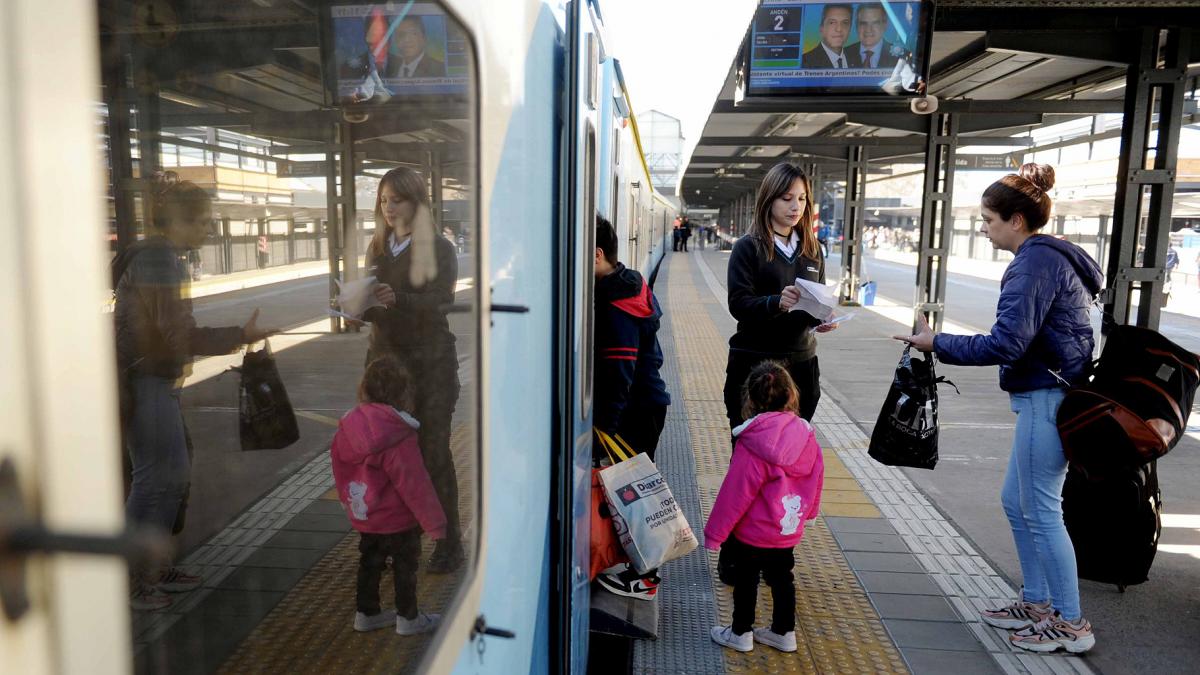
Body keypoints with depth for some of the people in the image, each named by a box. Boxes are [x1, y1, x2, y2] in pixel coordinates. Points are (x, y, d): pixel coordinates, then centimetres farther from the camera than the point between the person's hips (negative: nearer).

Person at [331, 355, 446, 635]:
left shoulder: (348, 426, -6)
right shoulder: (399, 438, -28)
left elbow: (340, 469, 8)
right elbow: (415, 485, -25)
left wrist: (349, 503, 23)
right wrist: (435, 523, -16)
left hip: (363, 517, 6)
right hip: (398, 520, -6)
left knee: (369, 563, 22)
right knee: (405, 566, 12)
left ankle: (366, 613, 34)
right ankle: (408, 618, 24)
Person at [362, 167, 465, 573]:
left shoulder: (439, 250, -5)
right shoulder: (378, 248, 11)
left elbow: (439, 303, -18)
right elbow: (375, 308, 11)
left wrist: (397, 300, -34)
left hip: (430, 364, -5)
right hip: (385, 360, 5)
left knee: (433, 453, 0)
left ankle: (449, 545, 11)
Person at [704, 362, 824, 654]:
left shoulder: (752, 444, -25)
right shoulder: (806, 435, -7)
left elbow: (735, 493, -21)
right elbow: (817, 476, 7)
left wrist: (714, 532, -10)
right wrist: (808, 510, 25)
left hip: (752, 532, -5)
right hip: (790, 530, 5)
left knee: (745, 580, 12)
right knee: (782, 577, 20)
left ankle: (740, 633, 27)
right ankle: (784, 632, 33)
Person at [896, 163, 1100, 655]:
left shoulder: (1034, 262, -17)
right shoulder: (1052, 256, 15)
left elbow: (1006, 343, -23)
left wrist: (937, 343, -14)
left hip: (1047, 400, -10)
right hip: (1047, 397, 10)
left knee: (1040, 510, 1)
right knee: (1016, 500, 17)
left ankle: (1070, 623, 15)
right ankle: (1037, 602, 29)